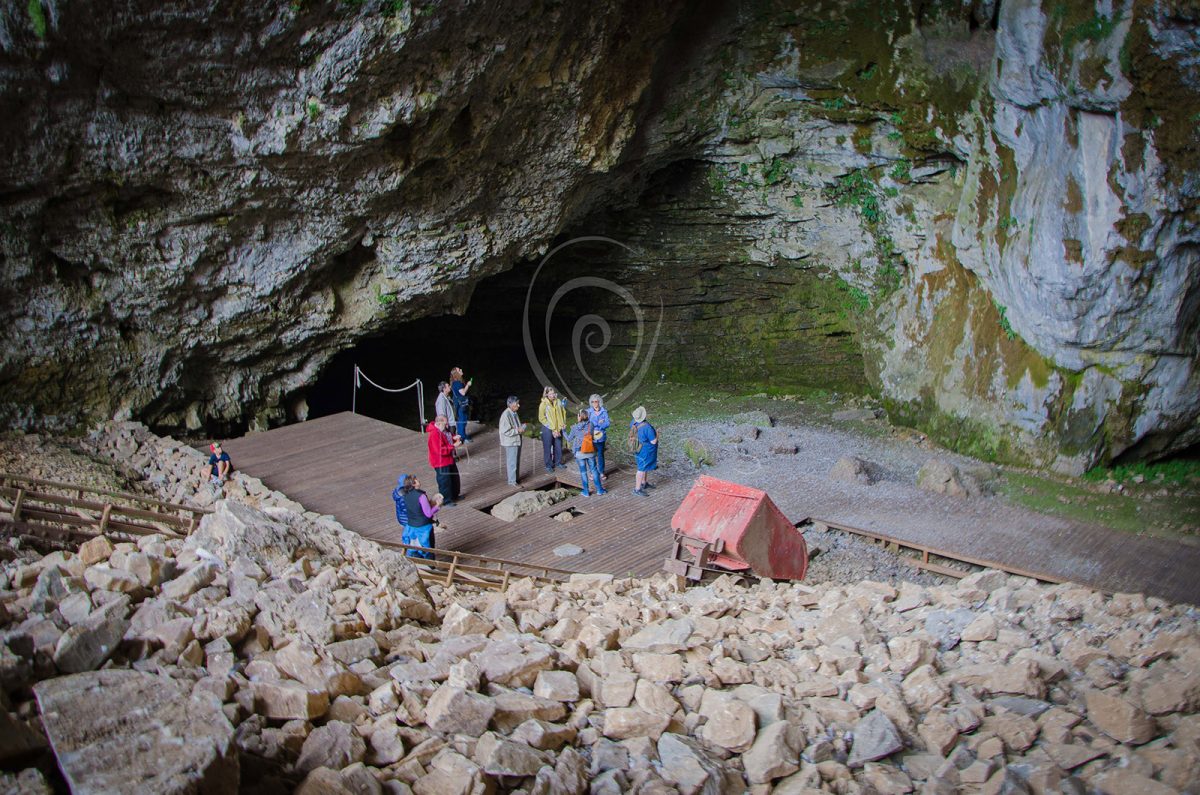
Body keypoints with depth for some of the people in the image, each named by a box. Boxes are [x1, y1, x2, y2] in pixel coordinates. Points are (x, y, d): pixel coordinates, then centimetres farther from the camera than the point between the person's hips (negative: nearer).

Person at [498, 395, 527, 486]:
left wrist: (522, 427, 2)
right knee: (512, 462, -2)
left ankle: (515, 478, 28)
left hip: (517, 441, 9)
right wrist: (517, 431, -20)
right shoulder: (506, 415, -21)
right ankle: (512, 481, 6)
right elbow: (505, 431, -24)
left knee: (517, 461, 17)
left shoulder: (514, 413, 7)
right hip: (510, 443, -9)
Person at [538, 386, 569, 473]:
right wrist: (552, 428, -12)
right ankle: (548, 465, 18)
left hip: (559, 428, 4)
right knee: (547, 447, 6)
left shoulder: (559, 402, -2)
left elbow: (563, 413, 9)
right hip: (548, 429, -4)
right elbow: (542, 418, -10)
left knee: (558, 446, 14)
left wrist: (563, 424, -3)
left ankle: (558, 462, 32)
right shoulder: (543, 404, -13)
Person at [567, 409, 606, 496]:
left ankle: (586, 491, 16)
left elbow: (569, 439, 2)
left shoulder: (575, 428, -9)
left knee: (583, 472, 10)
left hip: (580, 453, -1)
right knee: (594, 470, 12)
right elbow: (593, 436, 3)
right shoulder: (590, 425, -9)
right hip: (591, 452, 1)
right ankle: (599, 489, 18)